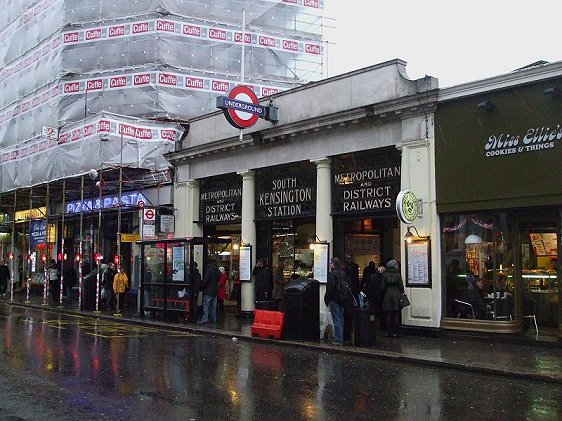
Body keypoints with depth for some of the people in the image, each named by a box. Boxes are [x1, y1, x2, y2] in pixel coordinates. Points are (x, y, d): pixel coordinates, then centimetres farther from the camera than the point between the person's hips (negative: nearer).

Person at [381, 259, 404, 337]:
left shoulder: (385, 275, -2)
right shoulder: (398, 275, -7)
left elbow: (382, 286, -1)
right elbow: (401, 286, -4)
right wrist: (401, 292, 14)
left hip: (387, 296, 2)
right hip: (396, 297, -2)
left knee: (388, 315, 8)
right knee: (396, 315, 4)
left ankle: (388, 332, 9)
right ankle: (395, 333, 5)